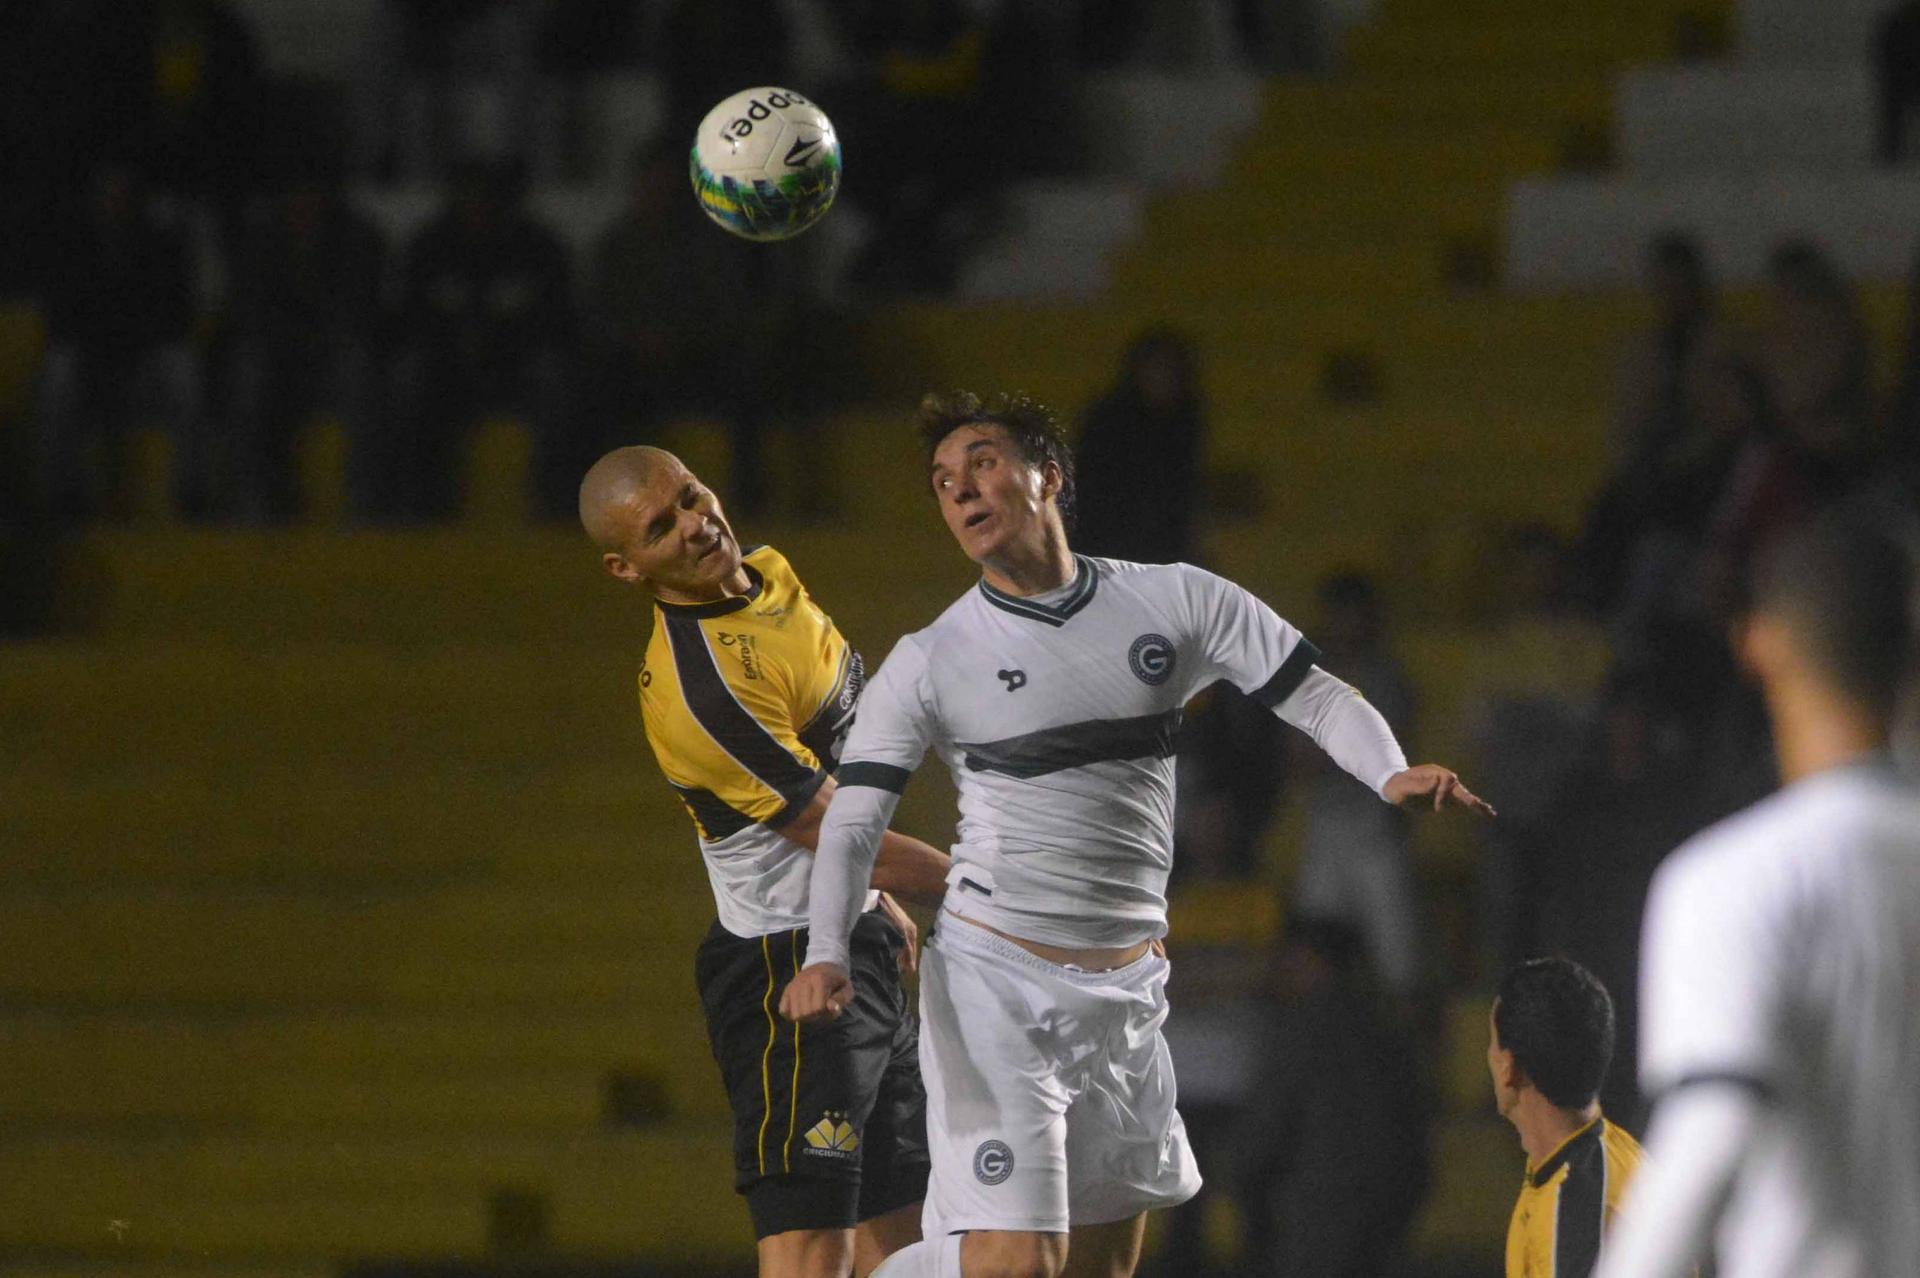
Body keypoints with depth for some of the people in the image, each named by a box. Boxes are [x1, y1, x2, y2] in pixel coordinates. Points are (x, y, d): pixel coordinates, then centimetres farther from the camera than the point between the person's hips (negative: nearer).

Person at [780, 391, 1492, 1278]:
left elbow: (1316, 696, 6)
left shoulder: (1176, 603, 4)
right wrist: (825, 956, -22)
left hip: (1126, 995, 4)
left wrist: (1391, 776, -15)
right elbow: (852, 825, -5)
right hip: (992, 983, -4)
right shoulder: (930, 663, -2)